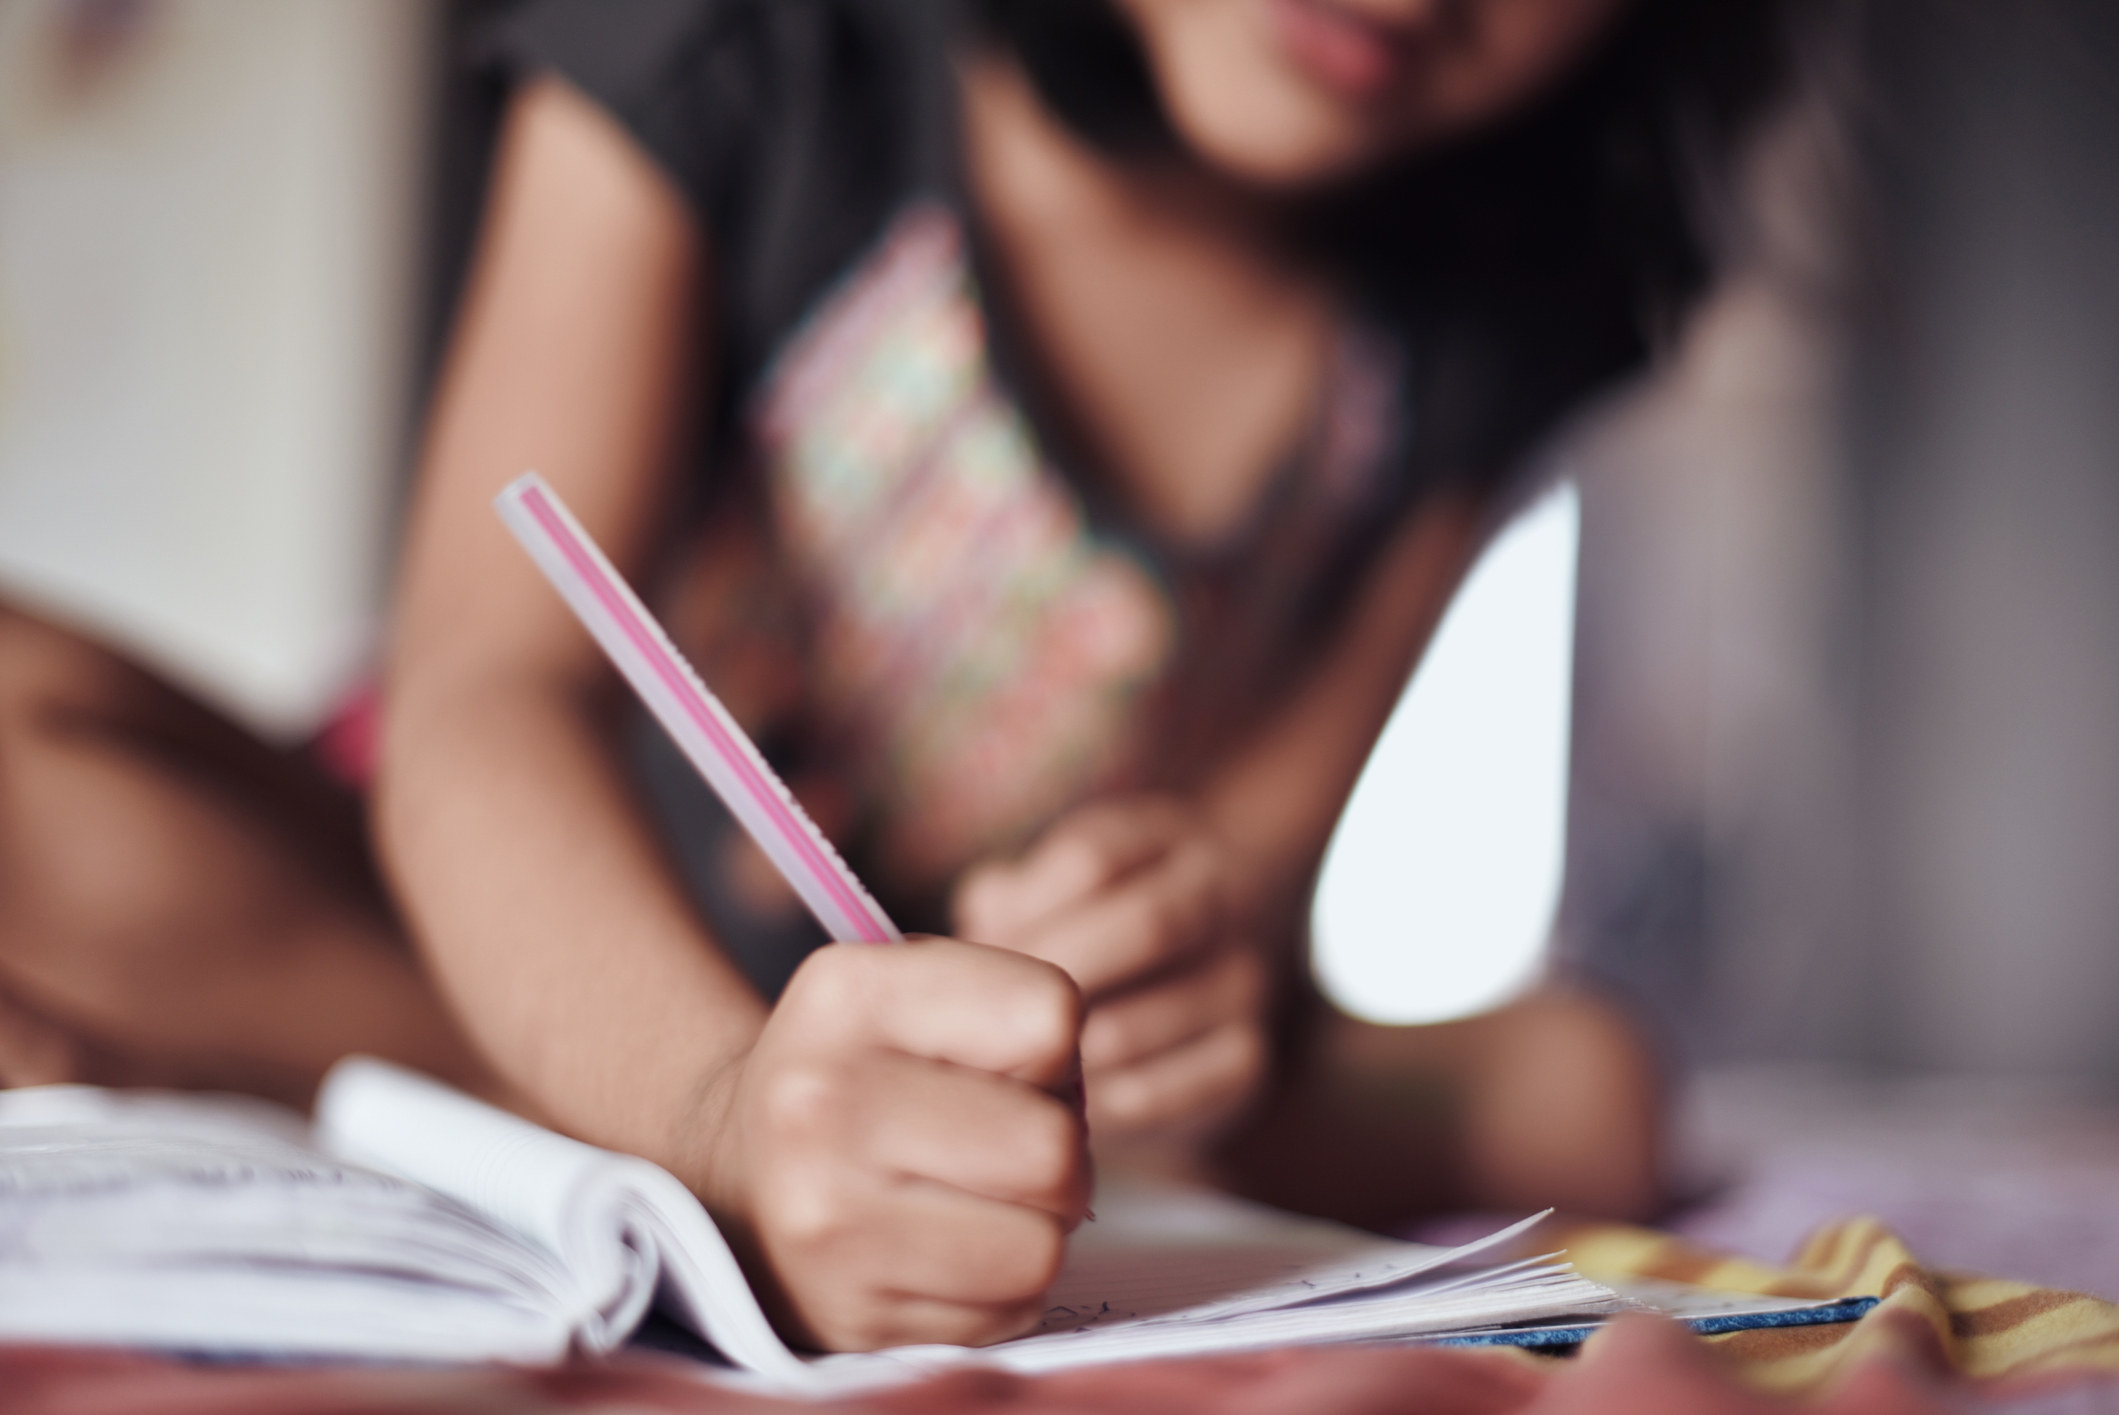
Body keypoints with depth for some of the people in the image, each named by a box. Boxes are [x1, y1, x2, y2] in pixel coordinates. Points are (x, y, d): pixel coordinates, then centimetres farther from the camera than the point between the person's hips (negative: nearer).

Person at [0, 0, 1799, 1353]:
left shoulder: (1500, 296, -9)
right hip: (540, 935, -3)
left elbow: (1245, 872, -6)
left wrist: (1201, 962, -32)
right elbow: (485, 691, -30)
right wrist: (728, 1116, -50)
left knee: (1578, 1091, -21)